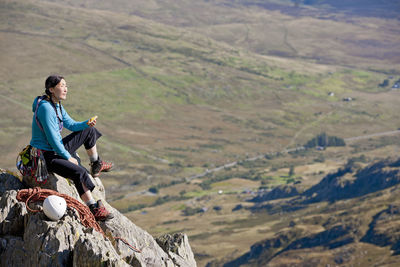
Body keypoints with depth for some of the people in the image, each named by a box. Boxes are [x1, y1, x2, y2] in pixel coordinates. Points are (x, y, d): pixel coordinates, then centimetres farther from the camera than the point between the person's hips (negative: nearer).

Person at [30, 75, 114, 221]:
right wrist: (68, 157, -18)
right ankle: (94, 209, -30)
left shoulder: (57, 105, 6)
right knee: (79, 172, -32)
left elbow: (71, 125, 13)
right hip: (47, 156, -10)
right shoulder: (45, 108, -24)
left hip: (58, 148, 10)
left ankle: (96, 165, 37)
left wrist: (87, 123, -8)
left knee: (89, 131, 19)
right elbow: (52, 139, -25)